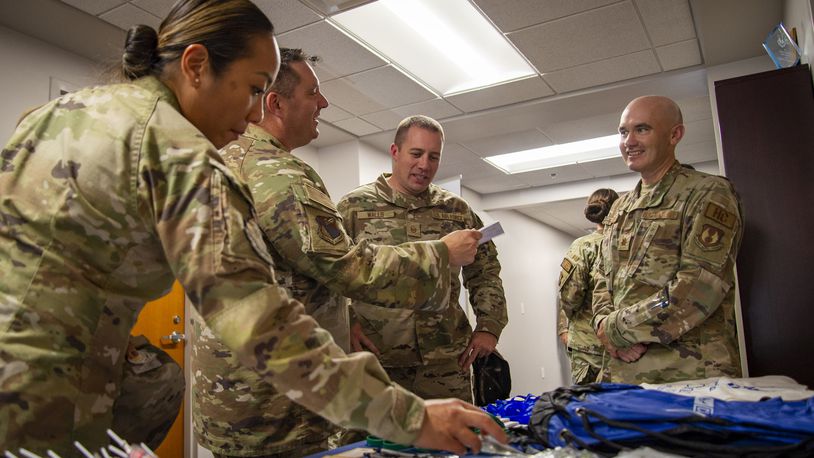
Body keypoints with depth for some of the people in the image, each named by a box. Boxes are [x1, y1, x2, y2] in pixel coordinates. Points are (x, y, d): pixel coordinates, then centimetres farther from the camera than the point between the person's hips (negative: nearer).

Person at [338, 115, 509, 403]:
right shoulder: (354, 206, 3)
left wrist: (489, 325, 7)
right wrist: (347, 323, -12)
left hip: (447, 362, 3)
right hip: (376, 360, -2)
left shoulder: (457, 210, 12)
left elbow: (485, 271, 18)